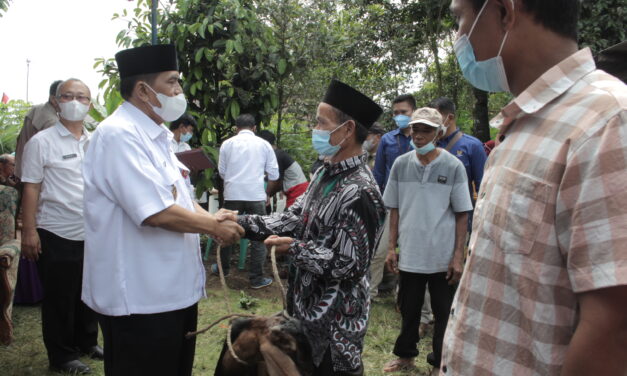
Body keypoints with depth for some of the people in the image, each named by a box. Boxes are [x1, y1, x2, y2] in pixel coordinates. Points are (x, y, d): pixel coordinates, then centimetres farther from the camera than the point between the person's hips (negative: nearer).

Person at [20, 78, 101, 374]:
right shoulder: (41, 142, -7)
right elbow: (31, 189, -9)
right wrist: (29, 231, -14)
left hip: (92, 234, 5)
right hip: (56, 236, -5)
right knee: (59, 299, 7)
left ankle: (87, 342, 34)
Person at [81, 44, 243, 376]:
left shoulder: (156, 136, 13)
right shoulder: (119, 135, -20)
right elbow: (157, 212, -26)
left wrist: (210, 218, 0)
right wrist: (214, 227, -12)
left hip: (173, 288, 10)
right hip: (139, 299, -10)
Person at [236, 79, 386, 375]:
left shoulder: (360, 193, -25)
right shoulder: (326, 174, 5)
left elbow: (349, 265, -25)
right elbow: (294, 218, 6)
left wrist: (294, 248, -18)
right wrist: (241, 223, -4)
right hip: (307, 308, 9)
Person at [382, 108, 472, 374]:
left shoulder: (453, 166, -8)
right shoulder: (401, 164, 0)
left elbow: (462, 214, -4)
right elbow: (394, 209, 7)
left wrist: (458, 256, -7)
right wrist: (392, 247, 4)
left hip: (443, 258, -2)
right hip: (409, 254, 2)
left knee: (444, 314, 10)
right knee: (408, 310, 17)